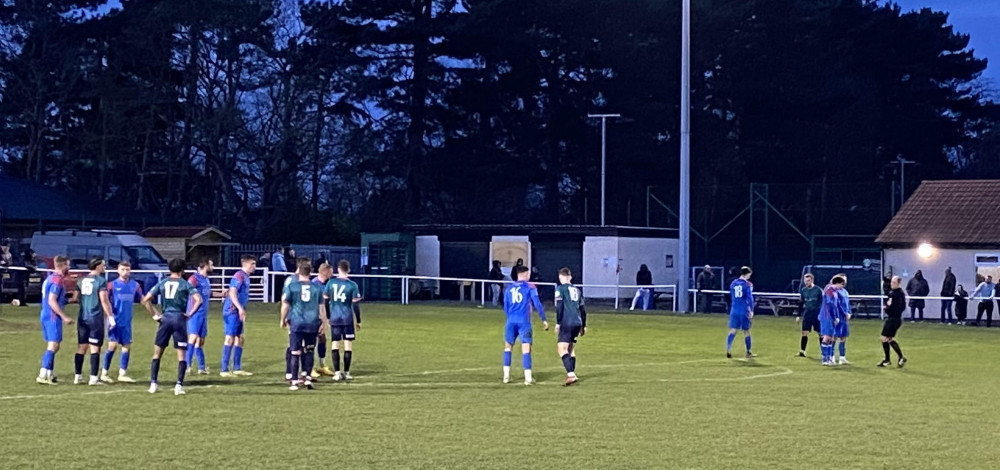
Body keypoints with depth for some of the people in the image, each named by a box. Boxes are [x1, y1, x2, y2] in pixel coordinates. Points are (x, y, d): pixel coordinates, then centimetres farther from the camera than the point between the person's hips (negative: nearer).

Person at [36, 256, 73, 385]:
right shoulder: (57, 280, -15)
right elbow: (52, 301, -21)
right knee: (53, 346, -11)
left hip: (46, 315, 10)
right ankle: (43, 375, -16)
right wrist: (64, 317, -20)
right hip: (53, 317, -10)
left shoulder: (50, 278, 15)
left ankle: (50, 374, 18)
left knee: (53, 346, 15)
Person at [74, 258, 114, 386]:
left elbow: (76, 297, 11)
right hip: (96, 318, -6)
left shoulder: (81, 280, 9)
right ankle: (93, 378, -4)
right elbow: (104, 300, -15)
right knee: (95, 348, -3)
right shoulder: (101, 281, -9)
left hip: (82, 318, 6)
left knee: (81, 347, 10)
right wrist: (110, 317, -11)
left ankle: (78, 376, 13)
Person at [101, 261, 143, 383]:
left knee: (127, 347, 5)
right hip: (115, 321, -4)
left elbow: (142, 300, 15)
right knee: (112, 345, -8)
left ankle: (122, 374, 14)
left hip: (127, 322, 4)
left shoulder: (135, 285, 6)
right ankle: (104, 373, 2)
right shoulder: (112, 285, -4)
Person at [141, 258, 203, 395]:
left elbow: (145, 300, 4)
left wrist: (155, 315, 7)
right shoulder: (185, 284, -1)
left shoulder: (162, 283, 8)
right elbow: (198, 299, -14)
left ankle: (153, 384, 7)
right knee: (181, 355, 3)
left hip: (165, 318, 2)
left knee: (157, 353, 12)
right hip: (180, 319, -2)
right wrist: (190, 313, -5)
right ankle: (179, 385, -6)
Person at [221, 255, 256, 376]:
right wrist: (240, 308, -30)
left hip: (238, 312, 10)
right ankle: (224, 370, -4)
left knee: (240, 339, 13)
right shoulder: (239, 276, -15)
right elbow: (232, 292, -25)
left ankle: (237, 369, 19)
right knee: (230, 339, -7)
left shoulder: (246, 276, 15)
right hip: (232, 311, -10)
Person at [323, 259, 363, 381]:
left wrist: (327, 317, 17)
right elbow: (356, 304, -5)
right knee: (348, 345, 6)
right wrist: (358, 321, 5)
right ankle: (346, 373, 7)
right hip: (348, 319, -2)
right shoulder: (352, 285, -5)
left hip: (334, 319, 2)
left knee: (335, 344, 5)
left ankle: (337, 373, -1)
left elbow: (325, 301, 5)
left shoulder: (330, 283, 1)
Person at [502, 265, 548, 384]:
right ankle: (528, 378, -10)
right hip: (524, 322, -3)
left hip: (511, 321, 3)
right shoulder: (530, 288, 0)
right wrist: (544, 320, 3)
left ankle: (506, 376, 11)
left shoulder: (509, 288, 12)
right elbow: (537, 304, -4)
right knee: (526, 349, -4)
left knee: (508, 347, 15)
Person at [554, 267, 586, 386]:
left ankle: (571, 374, -26)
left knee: (562, 348, -11)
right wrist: (583, 326, 27)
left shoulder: (560, 289, -1)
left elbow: (559, 307, -12)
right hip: (577, 323, 7)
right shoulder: (576, 290, 18)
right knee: (571, 349, 17)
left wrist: (558, 323, -8)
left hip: (567, 323, -7)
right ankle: (571, 374, 16)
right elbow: (582, 309, 21)